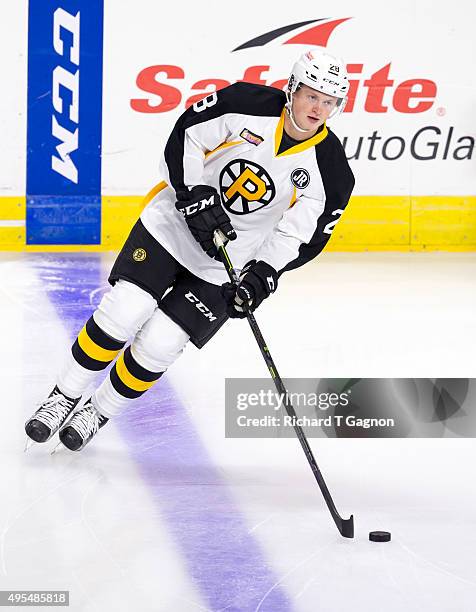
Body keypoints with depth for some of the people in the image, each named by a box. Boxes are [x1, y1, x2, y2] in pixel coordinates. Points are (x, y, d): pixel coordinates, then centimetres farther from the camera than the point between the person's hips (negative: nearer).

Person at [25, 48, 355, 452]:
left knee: (157, 346, -6)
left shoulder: (330, 171, -13)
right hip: (174, 221, 0)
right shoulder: (249, 104, -16)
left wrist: (263, 275, -21)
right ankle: (64, 398, 10)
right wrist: (194, 195, -19)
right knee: (120, 315, -10)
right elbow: (185, 136, -8)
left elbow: (303, 235, -8)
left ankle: (99, 414, 19)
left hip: (224, 272, 0)